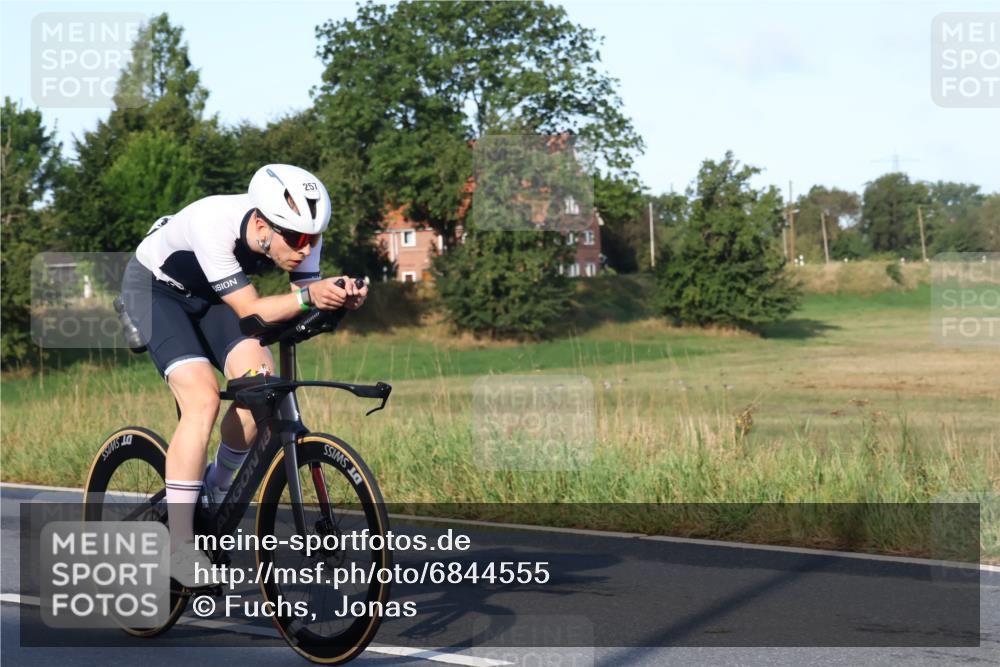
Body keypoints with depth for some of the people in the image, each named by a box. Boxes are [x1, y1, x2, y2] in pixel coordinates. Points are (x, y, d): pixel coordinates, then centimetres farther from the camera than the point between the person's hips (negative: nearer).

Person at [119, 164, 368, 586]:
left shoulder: (302, 231, -23)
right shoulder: (213, 224, -38)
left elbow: (308, 311, -20)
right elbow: (249, 310, -35)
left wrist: (338, 299, -41)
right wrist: (307, 295, -50)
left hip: (208, 294, 5)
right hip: (154, 288, -5)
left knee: (259, 380, -20)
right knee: (202, 398, -25)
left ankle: (217, 490, 6)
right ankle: (179, 548, -17)